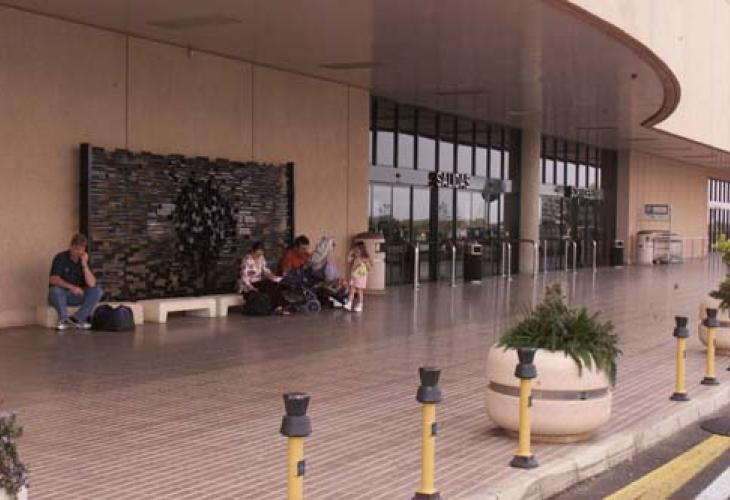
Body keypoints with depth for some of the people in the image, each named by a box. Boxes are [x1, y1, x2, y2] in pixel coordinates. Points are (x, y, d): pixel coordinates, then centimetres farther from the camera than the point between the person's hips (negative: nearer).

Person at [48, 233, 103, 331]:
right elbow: (53, 279, -24)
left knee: (97, 291, -18)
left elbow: (91, 284, -14)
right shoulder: (61, 258, -12)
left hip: (77, 296, 4)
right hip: (60, 295, -4)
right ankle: (63, 319, -19)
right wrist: (71, 287, -36)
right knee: (56, 289, -37)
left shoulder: (84, 260, -1)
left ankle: (76, 318, -18)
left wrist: (84, 264, -22)